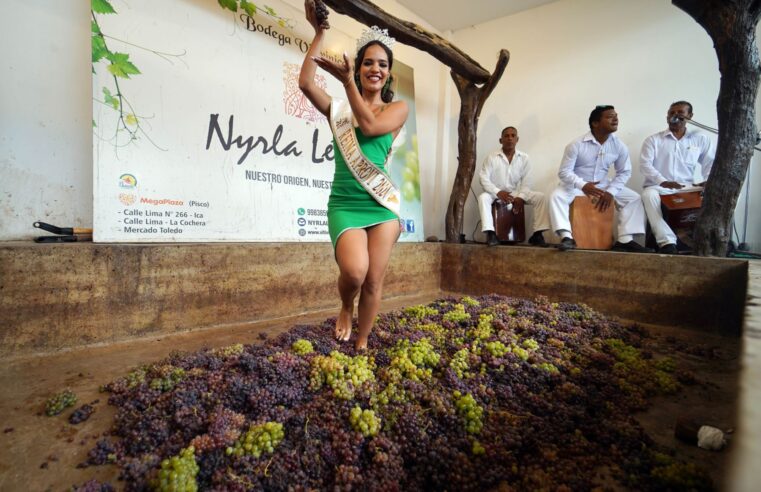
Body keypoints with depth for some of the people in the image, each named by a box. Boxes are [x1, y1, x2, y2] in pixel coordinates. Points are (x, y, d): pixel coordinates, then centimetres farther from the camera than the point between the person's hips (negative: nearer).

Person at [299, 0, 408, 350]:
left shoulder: (398, 108, 10)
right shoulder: (339, 108, 13)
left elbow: (370, 126, -10)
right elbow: (305, 83, -4)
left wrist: (347, 80, -9)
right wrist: (318, 33, -3)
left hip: (382, 203, 1)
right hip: (345, 204, 0)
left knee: (372, 281, 0)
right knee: (354, 272, -23)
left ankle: (361, 346, 21)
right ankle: (345, 308, 13)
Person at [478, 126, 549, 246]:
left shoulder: (524, 158, 1)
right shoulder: (491, 157, -7)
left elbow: (526, 181, 0)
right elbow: (484, 179, -11)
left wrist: (521, 197, -17)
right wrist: (498, 192, -23)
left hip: (516, 192, 3)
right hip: (496, 193, -2)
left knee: (540, 197, -17)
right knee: (483, 197, -34)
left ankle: (537, 234, -15)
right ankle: (490, 233, -34)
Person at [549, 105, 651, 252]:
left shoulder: (619, 146, -6)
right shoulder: (576, 145, -18)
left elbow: (624, 172, 2)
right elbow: (564, 172, -18)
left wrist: (610, 192, -15)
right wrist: (583, 185, -34)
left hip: (603, 184, 4)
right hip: (577, 184, -4)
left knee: (634, 198, -8)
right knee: (557, 196, -33)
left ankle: (625, 240, -9)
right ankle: (567, 237, -37)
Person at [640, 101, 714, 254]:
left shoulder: (701, 139, 17)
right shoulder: (653, 140, 9)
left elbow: (710, 164, 13)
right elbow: (645, 164, -4)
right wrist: (663, 181, -20)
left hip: (687, 188, 3)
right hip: (658, 187, -2)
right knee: (649, 195, -38)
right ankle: (667, 242, -41)